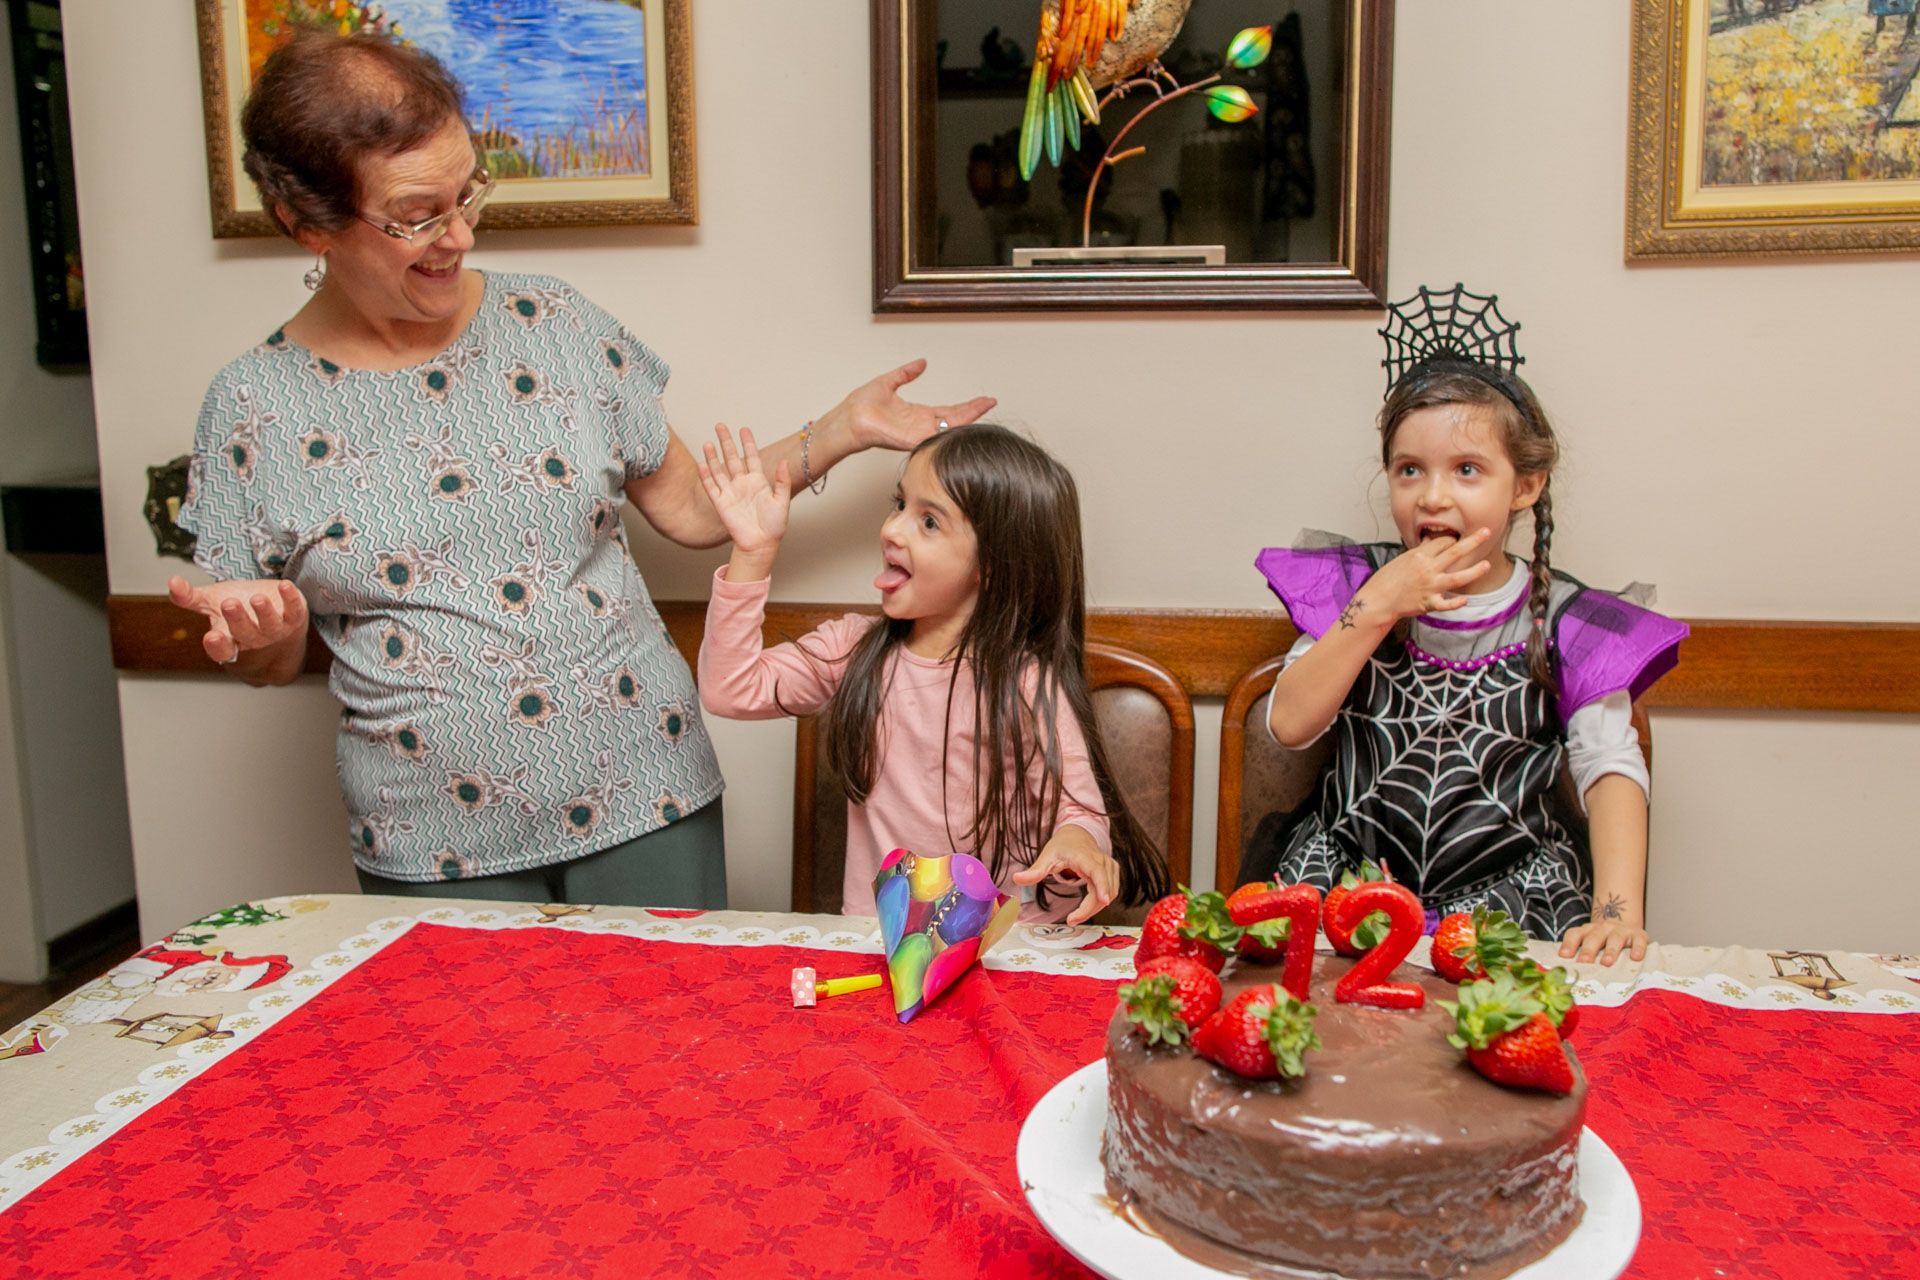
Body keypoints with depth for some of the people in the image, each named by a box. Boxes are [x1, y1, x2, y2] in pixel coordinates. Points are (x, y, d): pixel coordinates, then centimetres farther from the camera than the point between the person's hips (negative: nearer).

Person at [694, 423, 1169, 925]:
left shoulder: (1025, 687, -10)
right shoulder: (856, 649, 7)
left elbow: (1080, 812, -7)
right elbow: (732, 689, 3)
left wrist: (1076, 844, -31)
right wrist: (754, 551, -1)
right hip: (869, 935, 2)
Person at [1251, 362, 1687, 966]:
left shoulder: (1562, 623, 0)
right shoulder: (1355, 586, 3)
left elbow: (1611, 769, -5)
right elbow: (1289, 725, -7)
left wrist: (1617, 910, -20)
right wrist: (1380, 606, -16)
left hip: (1508, 890, 1)